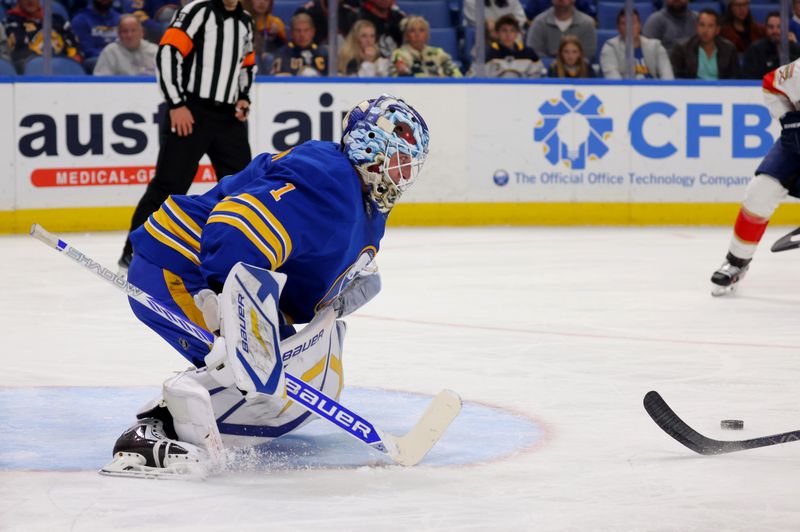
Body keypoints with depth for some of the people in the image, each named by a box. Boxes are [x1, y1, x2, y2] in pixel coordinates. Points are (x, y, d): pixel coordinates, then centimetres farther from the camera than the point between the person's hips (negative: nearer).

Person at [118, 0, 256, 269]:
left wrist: (243, 97, 11)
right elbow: (168, 53, -15)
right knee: (170, 183, -9)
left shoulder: (245, 22, 15)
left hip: (228, 116, 7)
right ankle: (134, 250, -3)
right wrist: (176, 104, -18)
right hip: (190, 113, -7)